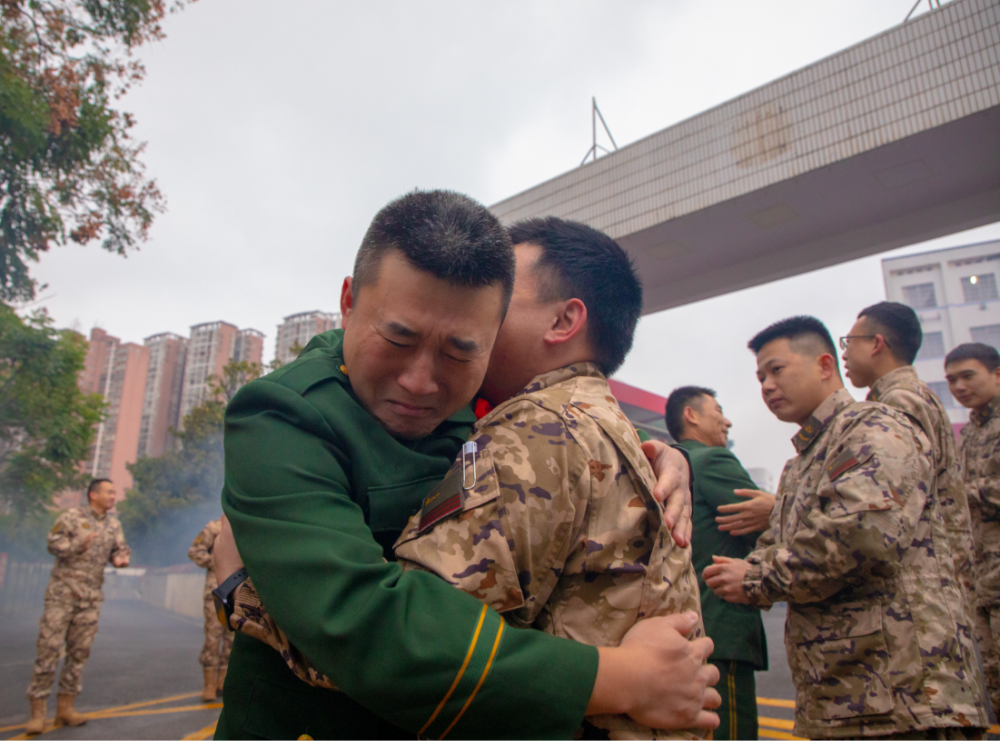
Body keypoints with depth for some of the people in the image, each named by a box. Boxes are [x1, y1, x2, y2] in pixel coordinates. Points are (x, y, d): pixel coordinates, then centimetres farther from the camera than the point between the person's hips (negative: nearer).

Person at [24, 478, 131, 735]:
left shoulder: (114, 525, 12)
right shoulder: (71, 517, -4)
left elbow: (120, 549, 13)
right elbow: (53, 543, -9)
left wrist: (120, 558, -9)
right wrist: (79, 545, -25)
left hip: (91, 598, 5)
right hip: (63, 592, -5)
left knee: (79, 652, 8)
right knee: (49, 648, -6)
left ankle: (66, 707, 17)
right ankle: (37, 712, 2)